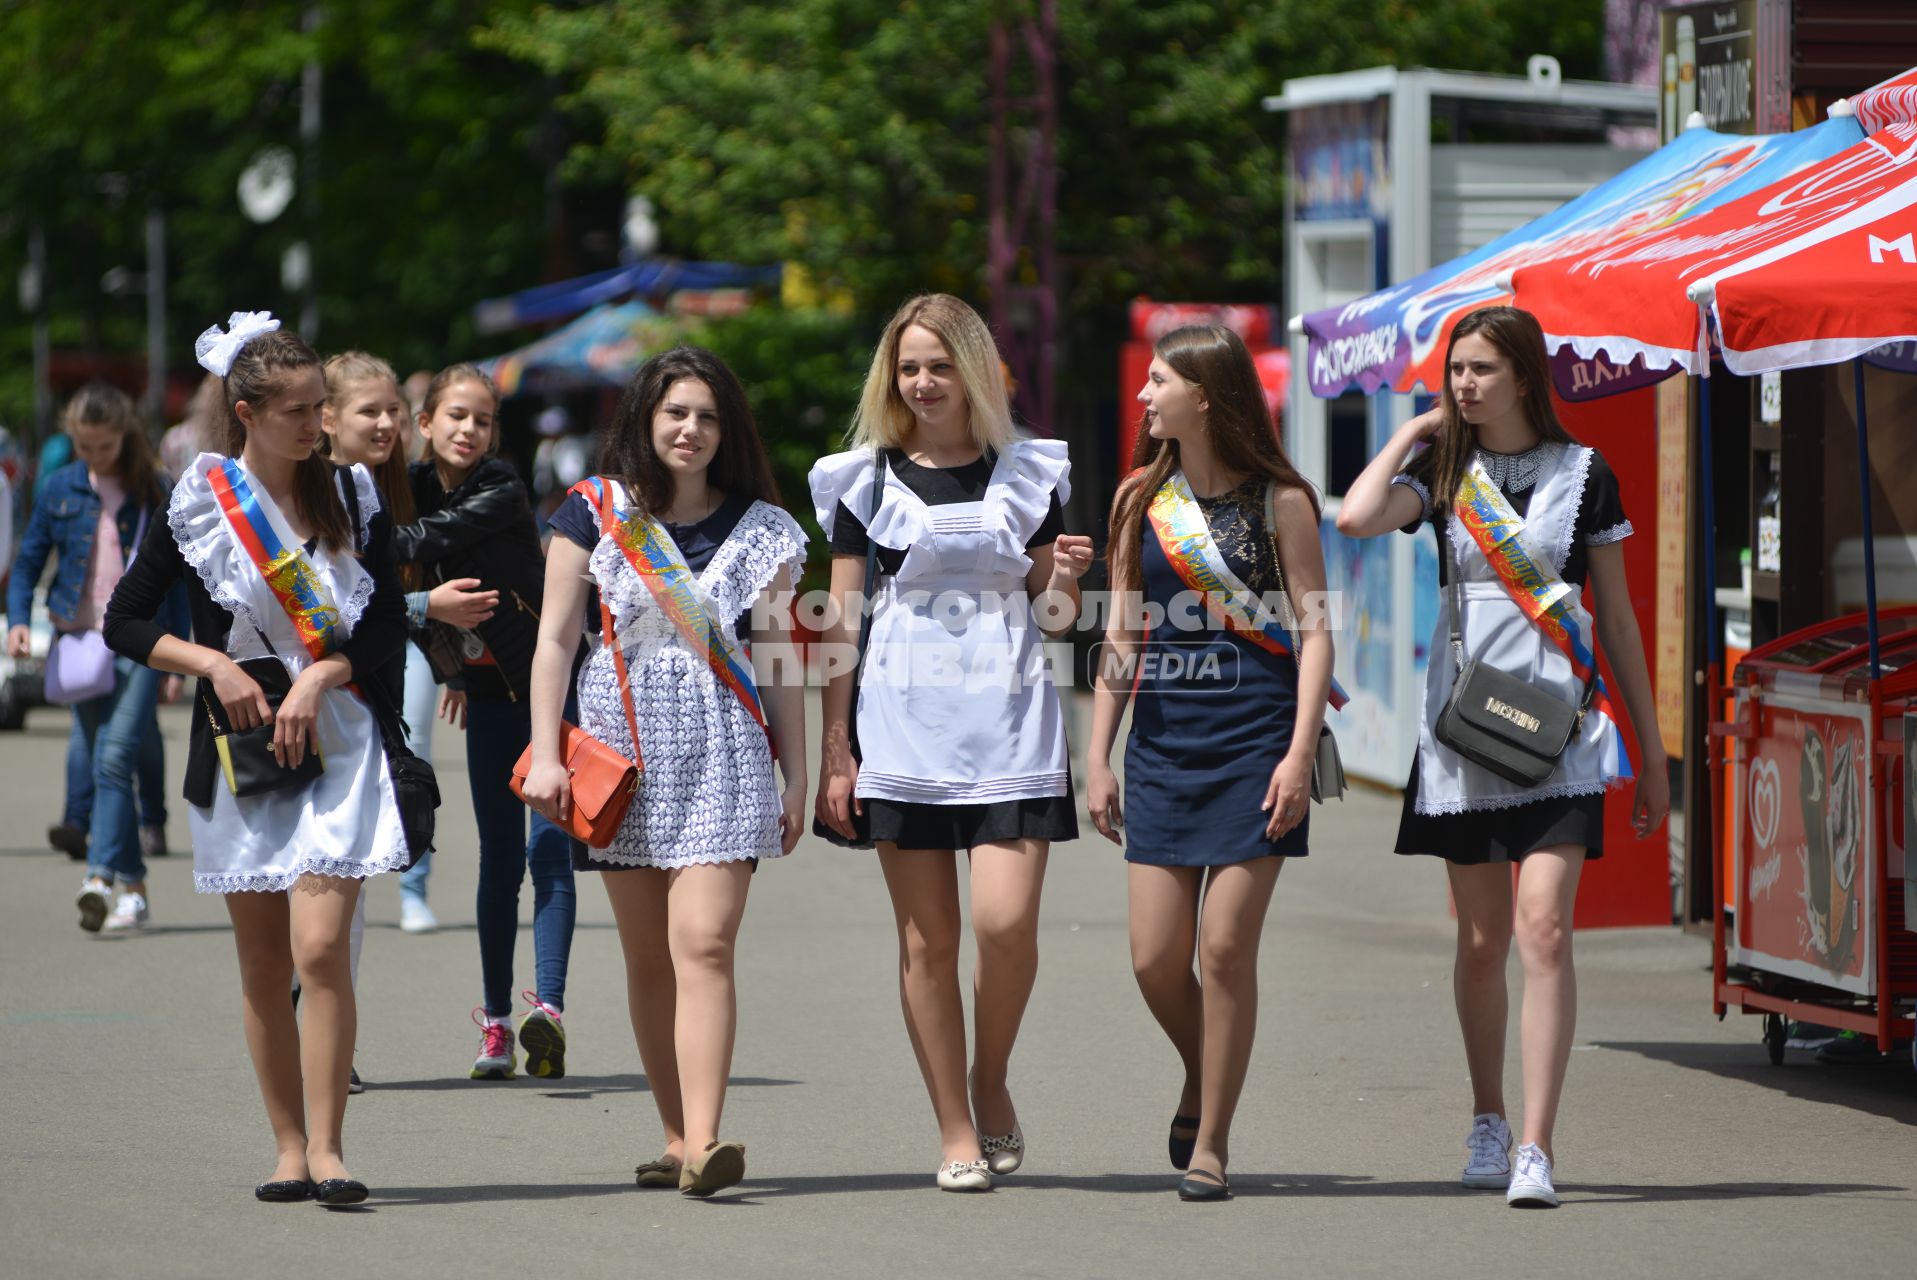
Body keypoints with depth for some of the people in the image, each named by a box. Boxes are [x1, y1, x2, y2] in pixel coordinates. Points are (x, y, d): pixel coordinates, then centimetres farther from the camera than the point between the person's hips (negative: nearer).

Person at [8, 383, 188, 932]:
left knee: (115, 758, -17)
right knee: (98, 765, 6)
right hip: (81, 639, 3)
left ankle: (101, 878, -26)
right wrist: (18, 618, -3)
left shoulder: (152, 492, 2)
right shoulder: (62, 488, 6)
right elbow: (30, 559, 13)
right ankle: (133, 887, 15)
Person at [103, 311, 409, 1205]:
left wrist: (320, 676, -9)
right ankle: (289, 1147, 15)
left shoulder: (351, 494, 4)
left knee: (321, 946, -14)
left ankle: (326, 1147, -12)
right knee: (263, 962, 6)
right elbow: (124, 623, 4)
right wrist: (214, 665, -10)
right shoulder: (197, 505, -1)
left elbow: (388, 626, 7)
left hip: (336, 740, 0)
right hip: (238, 749, 0)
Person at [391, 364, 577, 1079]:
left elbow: (428, 542, -30)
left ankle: (547, 1008, -20)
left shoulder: (501, 491, -16)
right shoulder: (414, 486, 1)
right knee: (499, 854, 5)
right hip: (489, 687, 5)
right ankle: (495, 1021, 8)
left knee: (549, 847, -12)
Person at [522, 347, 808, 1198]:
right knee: (648, 957, 4)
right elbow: (555, 638, 4)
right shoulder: (594, 514, 5)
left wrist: (797, 777, 8)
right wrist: (544, 753, -4)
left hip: (724, 752, -1)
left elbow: (781, 660, 10)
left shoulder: (759, 530, 8)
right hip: (624, 746, 1)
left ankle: (703, 1143, -23)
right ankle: (677, 1139, 11)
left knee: (704, 945, -14)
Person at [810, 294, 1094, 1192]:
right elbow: (841, 618, 6)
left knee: (1006, 921, -13)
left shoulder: (1028, 476, 9)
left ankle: (991, 1082, 12)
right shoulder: (865, 480, 6)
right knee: (926, 938, 0)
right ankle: (956, 1134, 8)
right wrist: (834, 747, 1)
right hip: (903, 719, 0)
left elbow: (1052, 615, 14)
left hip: (1008, 719, 0)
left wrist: (1065, 578, -9)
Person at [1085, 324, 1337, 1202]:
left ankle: (1211, 1144, 4)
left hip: (1254, 741, -4)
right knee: (1155, 957, -2)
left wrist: (1300, 751, -12)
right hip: (1162, 741, 4)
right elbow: (1121, 635, 14)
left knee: (1227, 947, -7)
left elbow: (1313, 630, -3)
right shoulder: (1142, 501, 10)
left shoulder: (1278, 500, -1)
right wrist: (1098, 755, 9)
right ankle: (1201, 1080, 28)